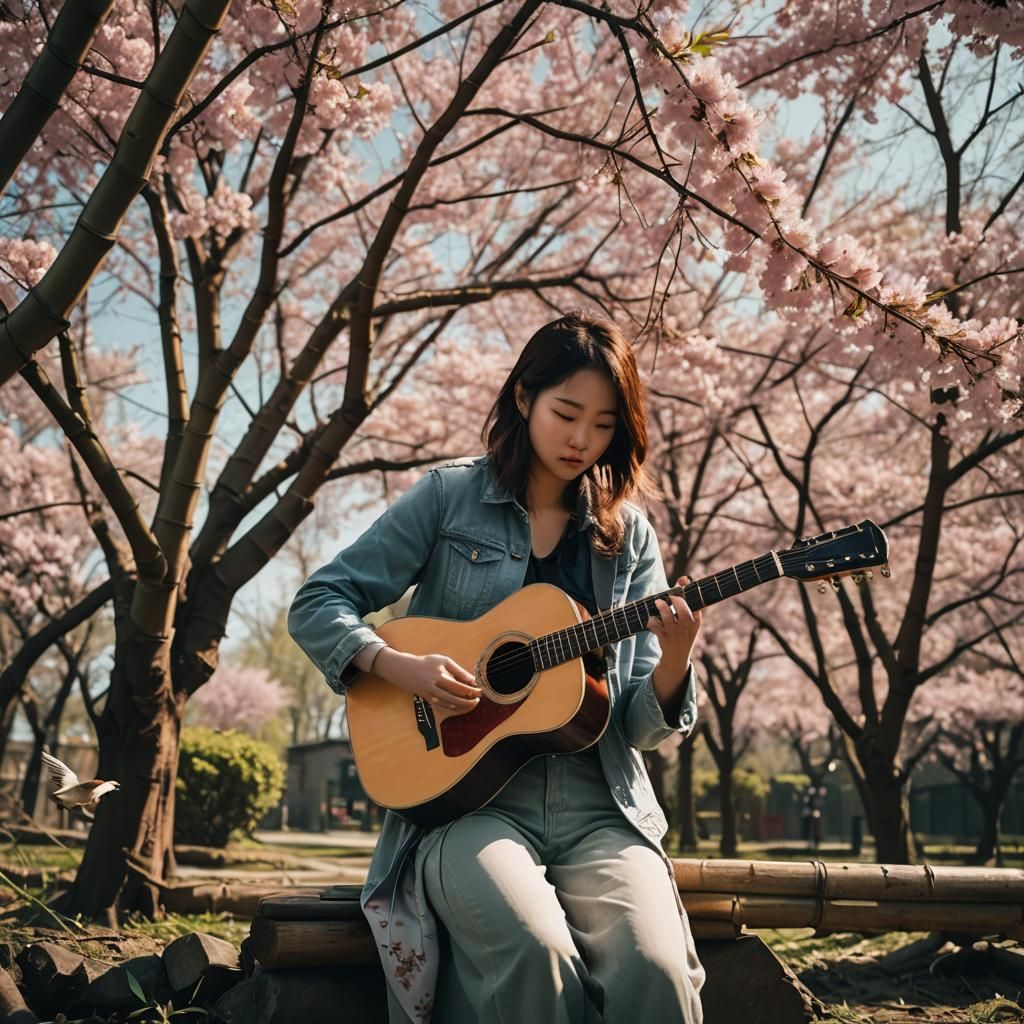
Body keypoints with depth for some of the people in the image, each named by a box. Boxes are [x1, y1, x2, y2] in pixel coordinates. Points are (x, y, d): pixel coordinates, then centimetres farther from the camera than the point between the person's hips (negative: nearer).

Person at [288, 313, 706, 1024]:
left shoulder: (628, 536, 10)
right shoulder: (450, 497, 4)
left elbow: (639, 727, 9)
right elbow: (316, 606, 4)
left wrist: (674, 661, -13)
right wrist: (398, 665, -13)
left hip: (597, 801, 2)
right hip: (466, 788, -2)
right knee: (535, 951, -31)